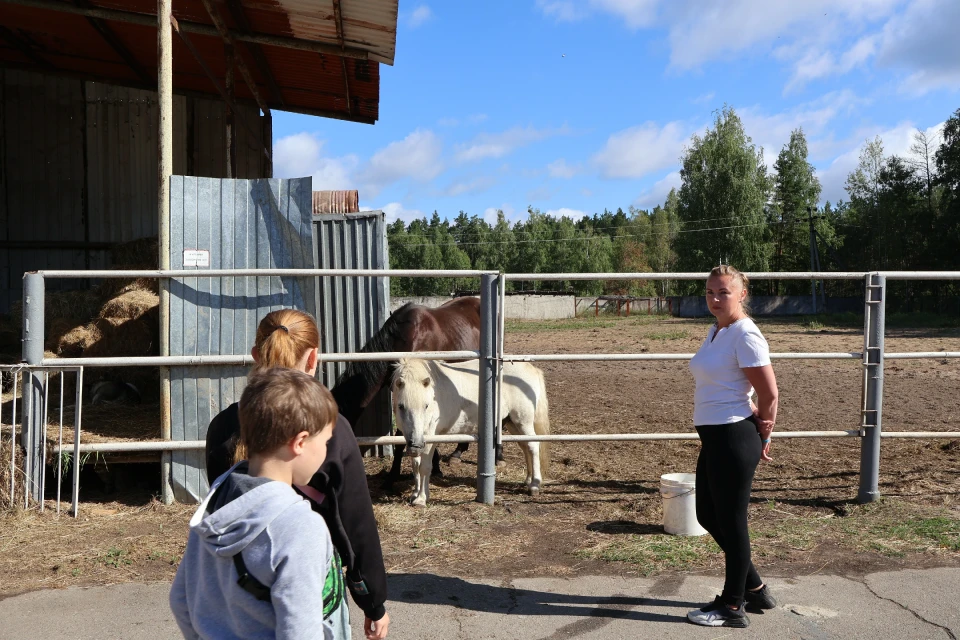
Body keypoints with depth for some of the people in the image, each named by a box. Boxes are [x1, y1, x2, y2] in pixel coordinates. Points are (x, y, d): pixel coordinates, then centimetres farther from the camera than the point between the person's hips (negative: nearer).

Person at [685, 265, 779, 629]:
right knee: (708, 515, 18)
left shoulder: (745, 335, -17)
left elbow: (769, 393, -17)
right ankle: (754, 590, 33)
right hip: (713, 437, 10)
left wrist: (762, 436, -4)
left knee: (731, 520, 3)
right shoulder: (715, 331, 11)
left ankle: (732, 607, 19)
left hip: (733, 439, -10)